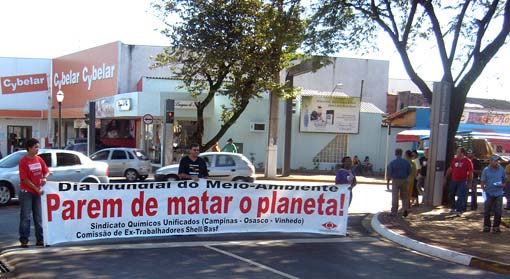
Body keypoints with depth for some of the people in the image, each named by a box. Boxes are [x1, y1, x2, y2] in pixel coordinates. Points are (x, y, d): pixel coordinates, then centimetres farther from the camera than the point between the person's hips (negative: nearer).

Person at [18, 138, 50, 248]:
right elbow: (25, 179, -14)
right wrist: (36, 189, -15)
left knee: (39, 217, 9)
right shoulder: (23, 161, -11)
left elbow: (46, 171, 13)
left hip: (38, 192, 6)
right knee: (25, 217, -3)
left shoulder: (39, 159, 5)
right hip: (26, 192, -6)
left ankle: (40, 239, 15)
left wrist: (44, 178, -10)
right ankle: (24, 240, 3)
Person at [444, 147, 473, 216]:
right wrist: (445, 177, 15)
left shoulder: (467, 161, -6)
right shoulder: (455, 160, 10)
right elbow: (450, 169, 17)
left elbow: (470, 173, -6)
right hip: (453, 181, 6)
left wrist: (470, 182, -10)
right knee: (451, 195, 12)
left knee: (461, 196, -7)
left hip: (462, 182, -6)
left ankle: (459, 210, -2)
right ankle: (453, 208, 28)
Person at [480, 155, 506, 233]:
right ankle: (486, 226, 14)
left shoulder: (501, 169, 3)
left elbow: (505, 178, 16)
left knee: (498, 211, 3)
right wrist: (483, 191, -12)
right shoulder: (486, 170, -4)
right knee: (487, 211, 3)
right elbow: (483, 182, -1)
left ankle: (496, 226, 14)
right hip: (489, 193, -2)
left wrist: (503, 184, -3)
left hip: (499, 193, 2)